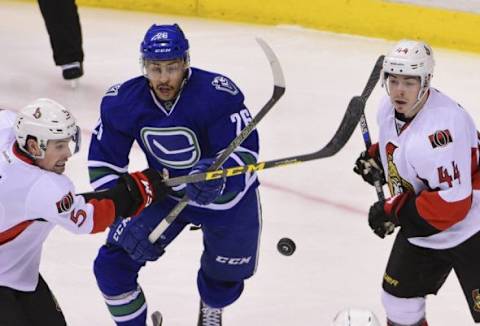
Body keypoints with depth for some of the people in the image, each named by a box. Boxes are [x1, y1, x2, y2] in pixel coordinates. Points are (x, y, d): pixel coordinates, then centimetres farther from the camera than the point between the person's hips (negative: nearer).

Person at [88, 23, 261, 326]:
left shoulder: (218, 94, -32)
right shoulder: (122, 101, -20)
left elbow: (245, 151, -32)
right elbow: (104, 163, -11)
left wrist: (217, 175, -53)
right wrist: (124, 216, -21)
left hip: (227, 195, -2)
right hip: (164, 193, 3)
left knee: (224, 278, 12)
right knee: (113, 263, -8)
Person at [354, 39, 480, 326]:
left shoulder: (439, 126, -33)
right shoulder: (389, 108, -5)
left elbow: (453, 202, -33)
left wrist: (394, 211, -26)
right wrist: (376, 158, 2)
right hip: (419, 229, 9)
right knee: (399, 295, 18)